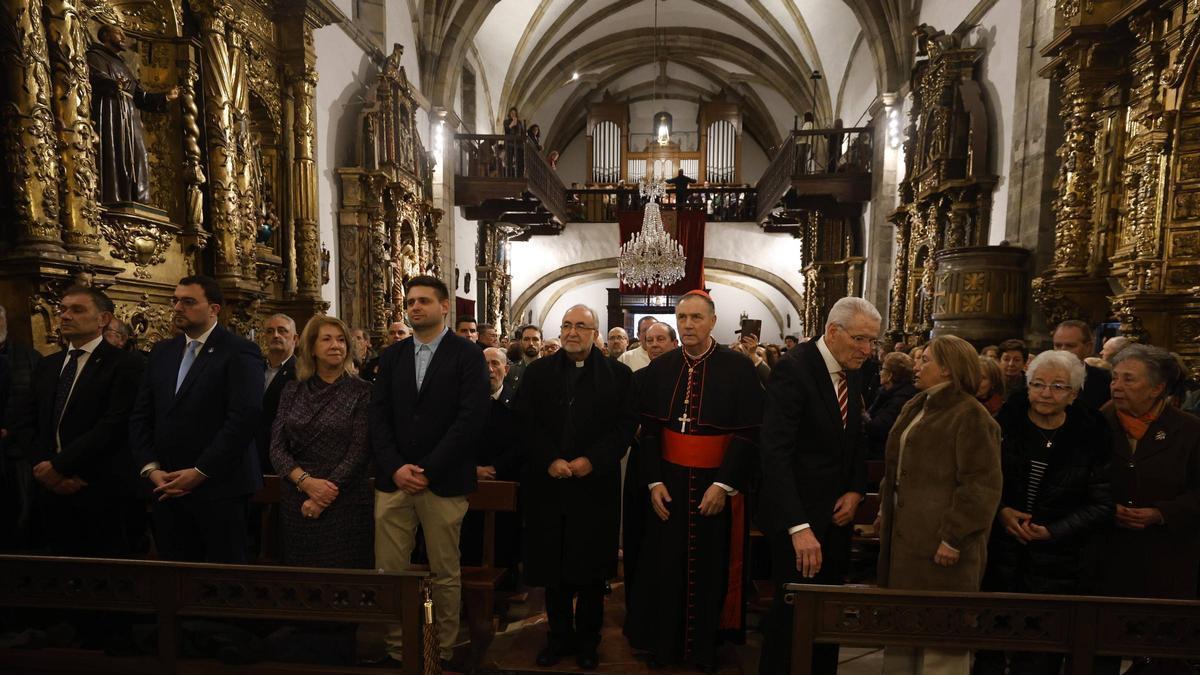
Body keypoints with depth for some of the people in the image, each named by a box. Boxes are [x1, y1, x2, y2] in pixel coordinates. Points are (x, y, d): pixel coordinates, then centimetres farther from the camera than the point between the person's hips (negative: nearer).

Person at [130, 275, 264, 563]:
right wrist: (151, 468, -1)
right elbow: (140, 416, 12)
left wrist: (199, 472, -15)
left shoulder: (240, 352, -8)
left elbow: (244, 418, -17)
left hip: (219, 488, -5)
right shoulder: (161, 352, 13)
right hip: (167, 488, 6)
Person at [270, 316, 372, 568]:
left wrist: (324, 498, -13)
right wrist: (306, 482, -14)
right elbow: (277, 447, 1)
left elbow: (360, 451, -10)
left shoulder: (361, 391, -5)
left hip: (345, 502, -3)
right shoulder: (292, 390, 6)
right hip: (296, 503, 3)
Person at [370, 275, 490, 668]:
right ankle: (395, 648, 26)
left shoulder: (467, 355, -3)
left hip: (443, 483, -4)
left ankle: (443, 651, 24)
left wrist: (428, 470, -14)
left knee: (445, 573, 8)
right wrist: (395, 467, -7)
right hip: (393, 479, 4)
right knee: (388, 571, 7)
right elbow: (378, 415, 7)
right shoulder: (392, 356, 12)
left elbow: (471, 418, -12)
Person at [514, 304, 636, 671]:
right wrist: (550, 460, -12)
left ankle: (588, 640, 29)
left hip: (596, 485, -1)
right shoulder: (538, 371, 6)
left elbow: (626, 425, -4)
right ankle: (559, 636, 31)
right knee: (552, 565, 11)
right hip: (548, 486, 2)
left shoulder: (618, 374, 1)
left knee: (592, 569, 10)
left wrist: (592, 460, -14)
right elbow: (525, 422, 0)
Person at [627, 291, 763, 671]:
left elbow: (749, 432, -11)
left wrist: (724, 484, -16)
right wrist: (653, 481, -5)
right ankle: (665, 643, 33)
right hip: (668, 482, 3)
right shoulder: (659, 369, 1)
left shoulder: (739, 369, -9)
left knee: (711, 566, 11)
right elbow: (649, 429, 2)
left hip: (717, 484, -2)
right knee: (666, 564, 12)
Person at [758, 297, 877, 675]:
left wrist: (856, 491, 2)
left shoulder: (853, 372, 6)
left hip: (837, 513, 7)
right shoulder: (794, 368, -19)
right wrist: (798, 527, -32)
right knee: (795, 611, 3)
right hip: (798, 514, -7)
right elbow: (775, 453, -26)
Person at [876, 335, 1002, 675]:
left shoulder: (970, 415, -13)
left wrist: (954, 538, -20)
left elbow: (981, 486, -18)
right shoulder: (914, 408, 14)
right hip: (904, 534, 9)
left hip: (940, 541, -9)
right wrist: (884, 512, 17)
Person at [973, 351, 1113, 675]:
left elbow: (1101, 505, -1)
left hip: (1056, 563, 0)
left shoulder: (1090, 438, -3)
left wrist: (1054, 531, -12)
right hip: (998, 554, 0)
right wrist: (1000, 511, -12)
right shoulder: (1003, 424, -3)